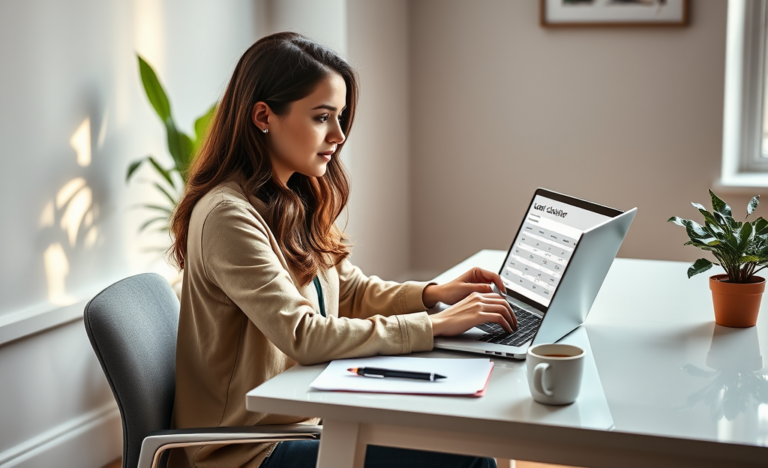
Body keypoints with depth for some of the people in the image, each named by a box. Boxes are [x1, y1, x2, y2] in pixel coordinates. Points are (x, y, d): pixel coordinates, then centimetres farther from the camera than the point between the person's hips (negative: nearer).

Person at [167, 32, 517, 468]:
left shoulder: (296, 201, 8)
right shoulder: (228, 215, -20)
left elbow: (352, 292, 17)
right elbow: (304, 337, -25)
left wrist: (434, 293, 0)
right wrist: (435, 325, -21)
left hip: (308, 416, 9)